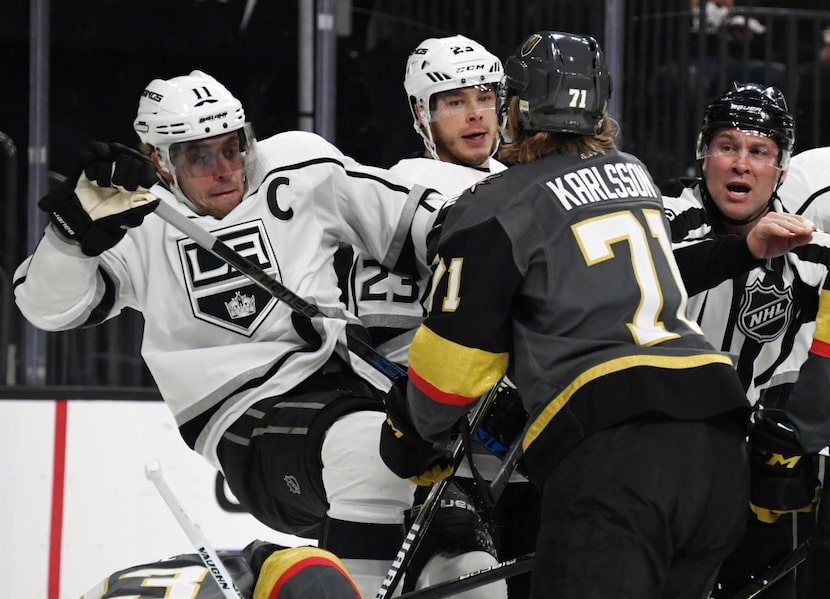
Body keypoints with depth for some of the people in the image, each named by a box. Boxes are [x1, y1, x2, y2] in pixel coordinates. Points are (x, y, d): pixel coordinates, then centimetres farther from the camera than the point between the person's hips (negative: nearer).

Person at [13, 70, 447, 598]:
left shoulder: (301, 172, 8)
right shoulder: (140, 223, 5)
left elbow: (411, 221, 12)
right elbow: (48, 304, -4)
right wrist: (84, 221, -20)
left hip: (348, 374, 5)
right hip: (243, 413, -5)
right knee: (374, 452, -33)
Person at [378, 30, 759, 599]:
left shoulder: (497, 208, 2)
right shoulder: (635, 174, 23)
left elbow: (456, 355, 5)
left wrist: (411, 437, 23)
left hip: (612, 448, -7)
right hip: (718, 440, 7)